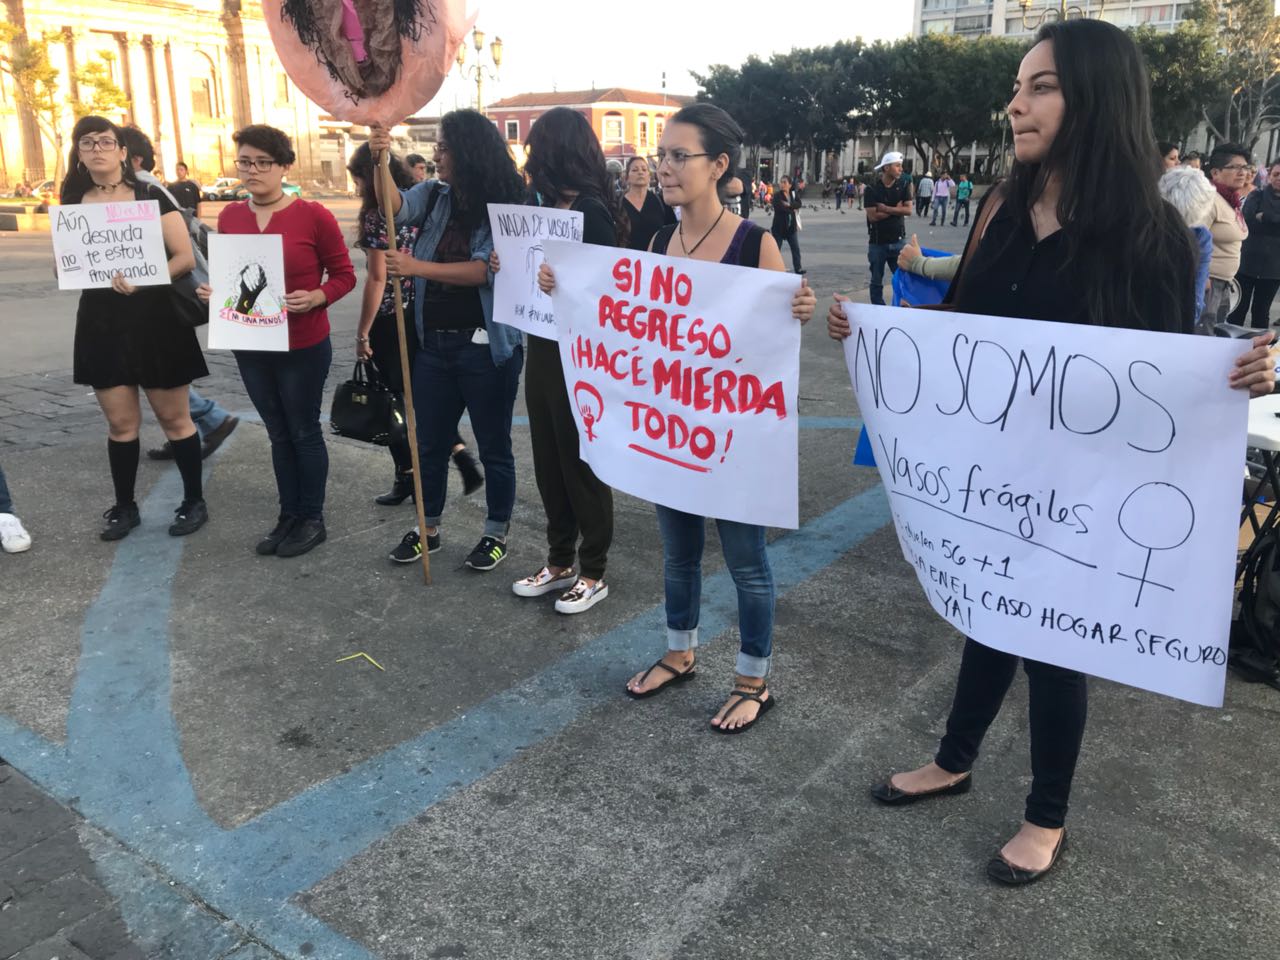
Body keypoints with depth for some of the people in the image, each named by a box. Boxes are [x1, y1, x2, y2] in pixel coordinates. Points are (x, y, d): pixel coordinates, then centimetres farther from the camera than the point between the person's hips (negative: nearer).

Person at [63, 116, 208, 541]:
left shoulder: (151, 197, -4)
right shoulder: (74, 203, 7)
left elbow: (185, 258, -10)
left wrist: (142, 279, -26)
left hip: (154, 318, -3)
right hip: (101, 321, 4)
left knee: (173, 417, 4)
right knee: (120, 422, 8)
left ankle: (194, 501, 16)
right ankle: (124, 506, 22)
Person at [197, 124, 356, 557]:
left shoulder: (313, 215, -11)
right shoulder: (229, 216, 4)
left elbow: (344, 275, -7)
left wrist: (315, 298, -24)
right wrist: (213, 291, -5)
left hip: (303, 348, -5)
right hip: (250, 347, 5)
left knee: (304, 432, 7)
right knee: (278, 434, 15)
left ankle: (312, 519, 21)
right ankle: (288, 516, 27)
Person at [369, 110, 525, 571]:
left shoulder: (505, 207, -10)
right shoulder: (433, 194, 6)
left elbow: (487, 270, -21)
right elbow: (395, 208, -11)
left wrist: (417, 267, -25)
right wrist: (381, 161, -26)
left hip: (486, 346, -6)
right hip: (434, 343, 6)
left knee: (493, 445, 9)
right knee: (430, 441, 16)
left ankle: (496, 532, 25)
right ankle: (428, 527, 34)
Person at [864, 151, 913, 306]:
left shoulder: (903, 185, 2)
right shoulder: (872, 188, -7)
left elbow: (908, 209, -8)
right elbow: (873, 216, -15)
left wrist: (886, 208, -15)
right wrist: (896, 209, -9)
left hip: (898, 241, 2)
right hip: (877, 242, -2)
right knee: (877, 282, 7)